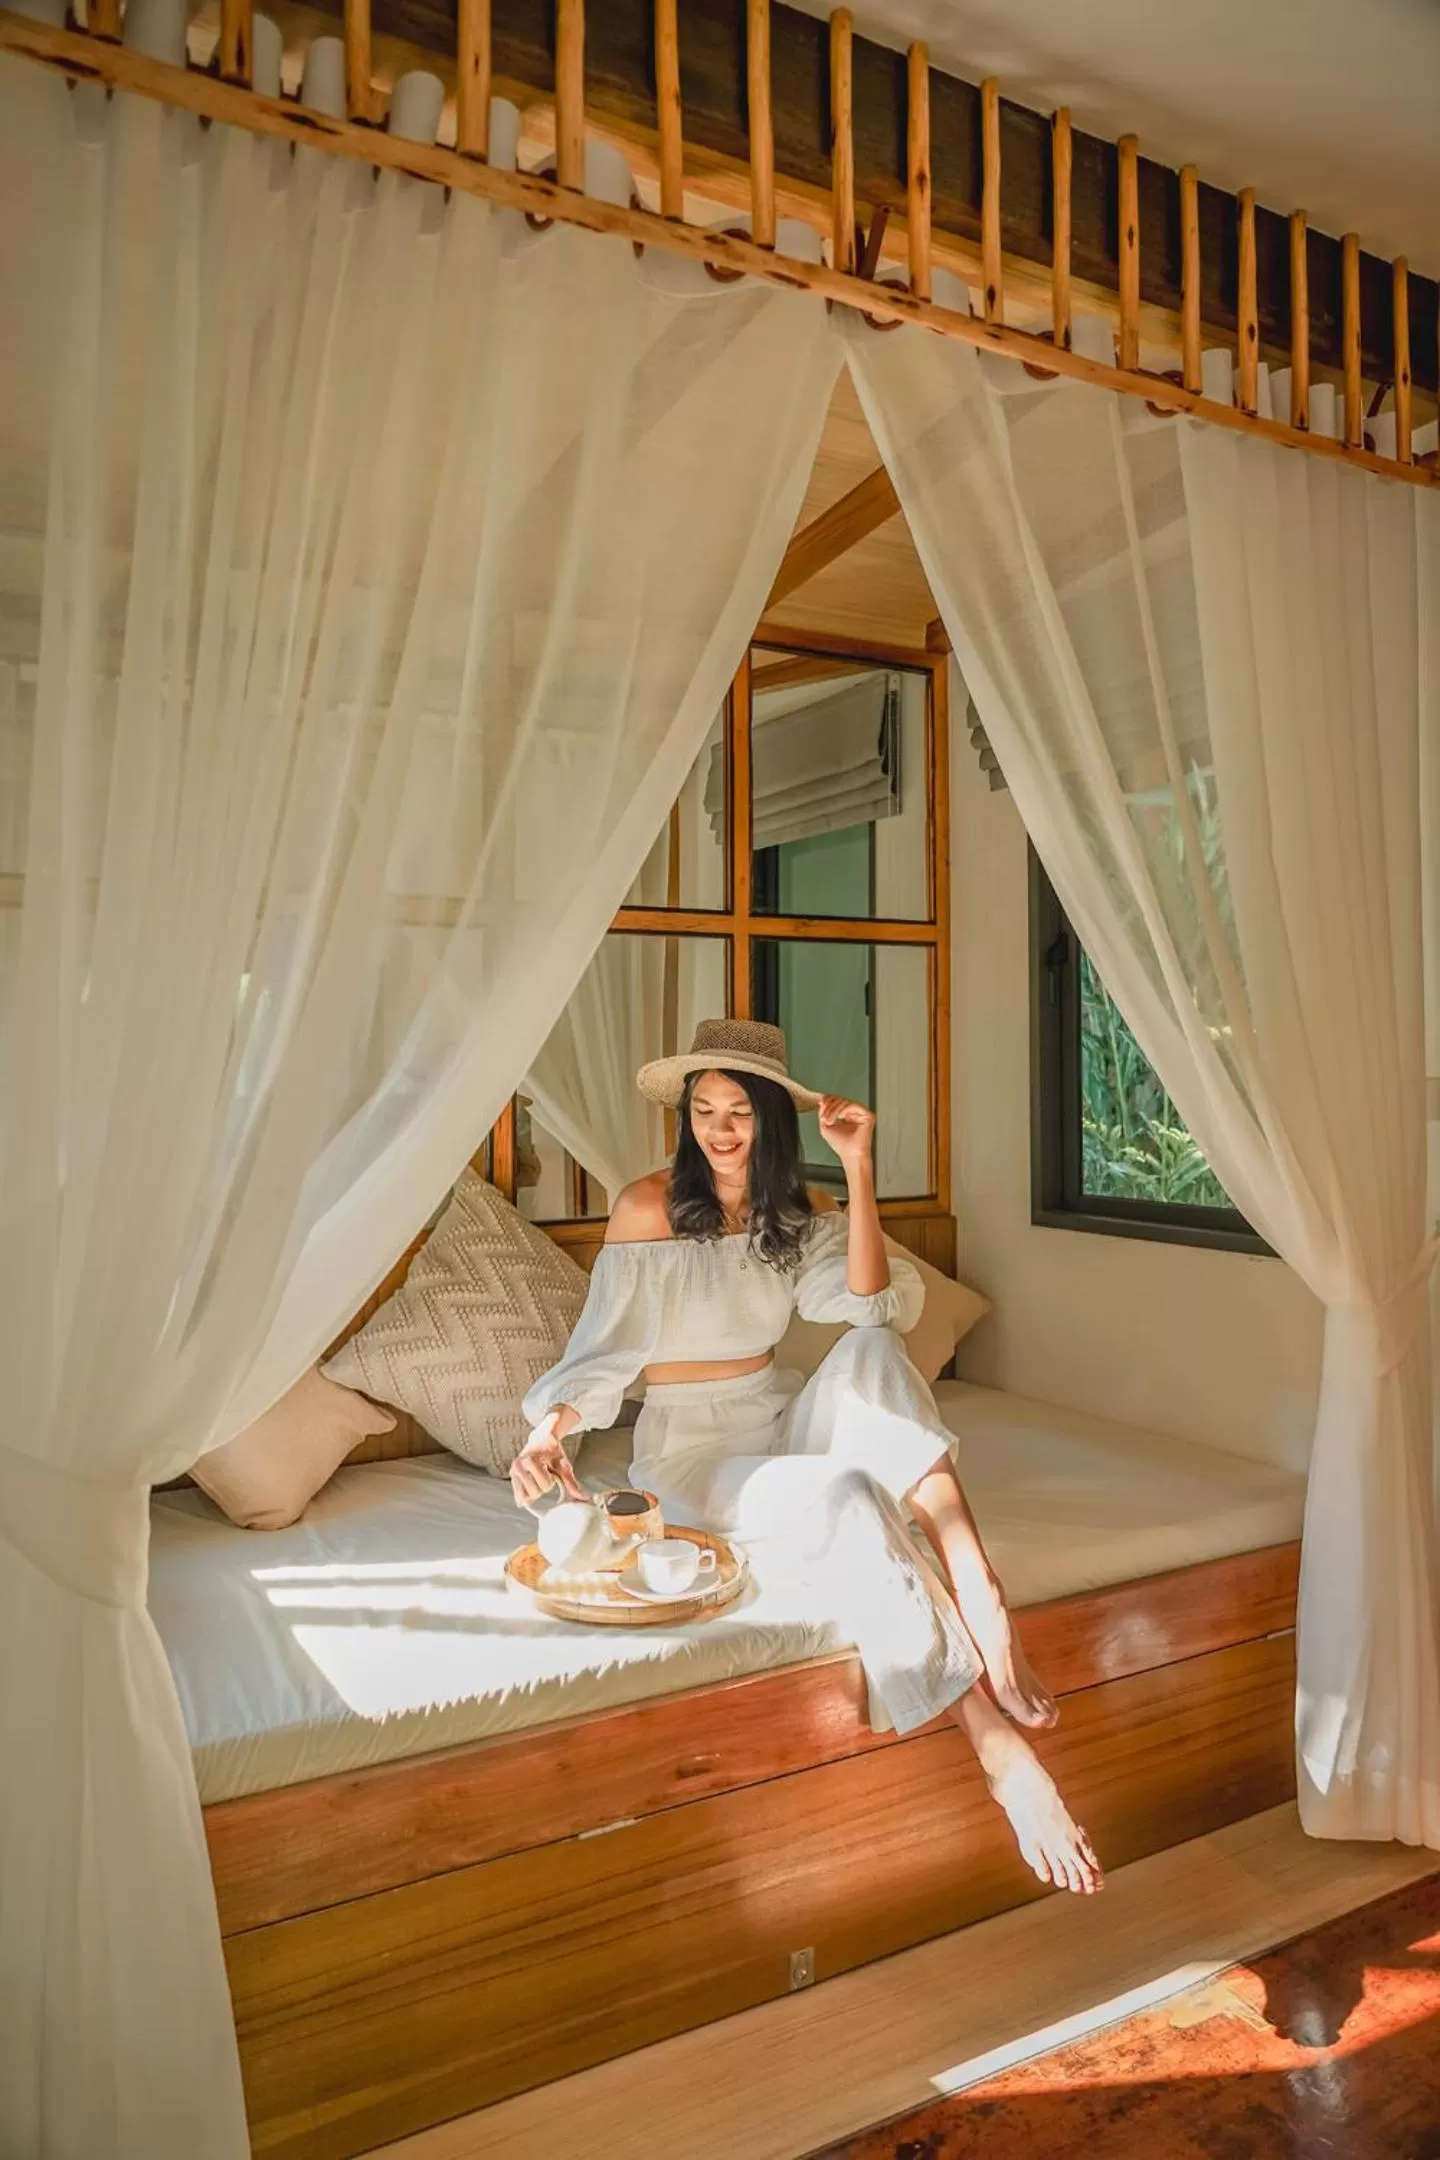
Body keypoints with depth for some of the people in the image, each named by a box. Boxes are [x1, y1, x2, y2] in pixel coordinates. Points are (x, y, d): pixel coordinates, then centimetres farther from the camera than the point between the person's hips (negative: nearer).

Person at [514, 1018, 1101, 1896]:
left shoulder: (801, 1211, 3)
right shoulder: (648, 1207, -10)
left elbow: (870, 1306, -14)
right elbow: (602, 1347, -10)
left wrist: (859, 1171, -20)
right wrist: (552, 1427, -29)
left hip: (784, 1419, 4)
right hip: (693, 1450, -4)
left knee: (872, 1351, -29)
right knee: (843, 1496, -35)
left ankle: (982, 1599, -37)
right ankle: (996, 1741, -33)